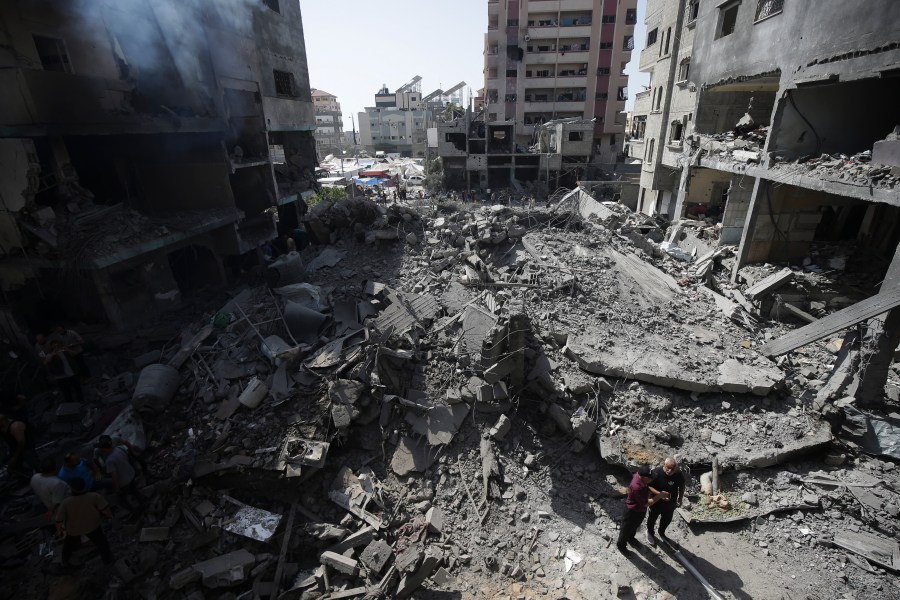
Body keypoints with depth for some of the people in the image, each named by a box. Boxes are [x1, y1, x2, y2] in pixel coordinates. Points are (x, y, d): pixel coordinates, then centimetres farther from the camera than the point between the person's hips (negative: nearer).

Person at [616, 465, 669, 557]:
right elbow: (646, 503, -30)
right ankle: (621, 545, 41)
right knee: (627, 528, 17)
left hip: (640, 509, 8)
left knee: (635, 525, 32)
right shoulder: (637, 487, -42)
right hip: (633, 511, -8)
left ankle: (630, 538, 59)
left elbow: (647, 487, 5)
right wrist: (660, 496, -25)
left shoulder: (640, 476, -17)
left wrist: (658, 493, -9)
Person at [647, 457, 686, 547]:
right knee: (652, 518, 22)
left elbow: (681, 486, -1)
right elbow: (649, 486, -23)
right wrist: (659, 494, -37)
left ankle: (662, 533, 56)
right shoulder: (656, 473, -33)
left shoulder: (679, 474, -21)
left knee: (667, 519, 27)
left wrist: (680, 499, 5)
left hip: (670, 503, 4)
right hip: (657, 502, -3)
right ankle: (650, 533, 51)